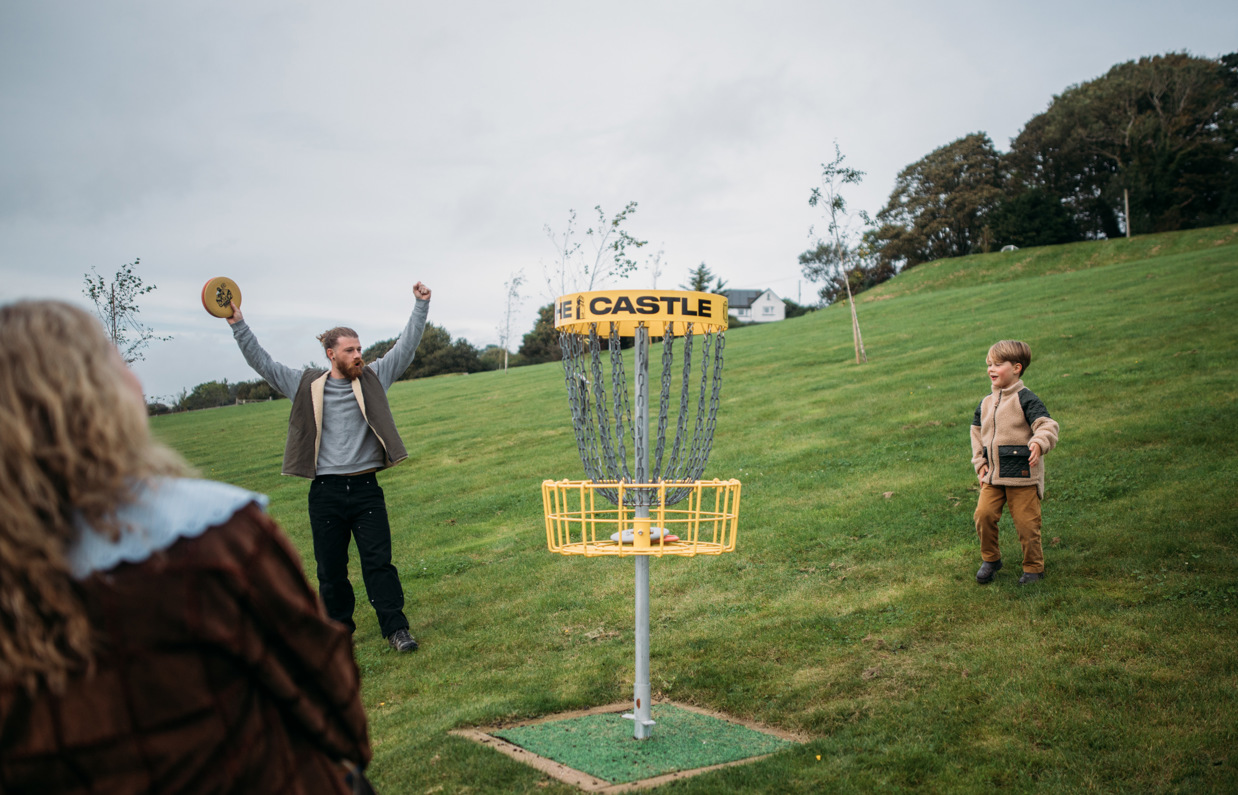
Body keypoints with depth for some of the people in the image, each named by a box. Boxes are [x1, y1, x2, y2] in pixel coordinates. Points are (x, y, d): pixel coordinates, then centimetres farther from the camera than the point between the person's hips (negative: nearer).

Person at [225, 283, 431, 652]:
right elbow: (263, 363, 7)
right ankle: (338, 629, 24)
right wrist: (238, 325, 1)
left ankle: (395, 628, 5)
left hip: (366, 487, 0)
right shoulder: (306, 385, 4)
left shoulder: (373, 379, 5)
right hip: (325, 492, 1)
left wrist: (421, 306, -3)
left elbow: (405, 348, 4)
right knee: (330, 567, 10)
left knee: (378, 561, -1)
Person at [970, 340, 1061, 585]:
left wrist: (1039, 443, -38)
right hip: (992, 475, 5)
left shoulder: (1025, 399, -9)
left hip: (1023, 473, -5)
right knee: (984, 513, -8)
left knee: (1025, 522, 0)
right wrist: (979, 462, 12)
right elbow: (976, 431, 23)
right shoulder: (986, 403, 12)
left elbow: (1047, 425, -17)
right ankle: (990, 559, 14)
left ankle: (1033, 567, 20)